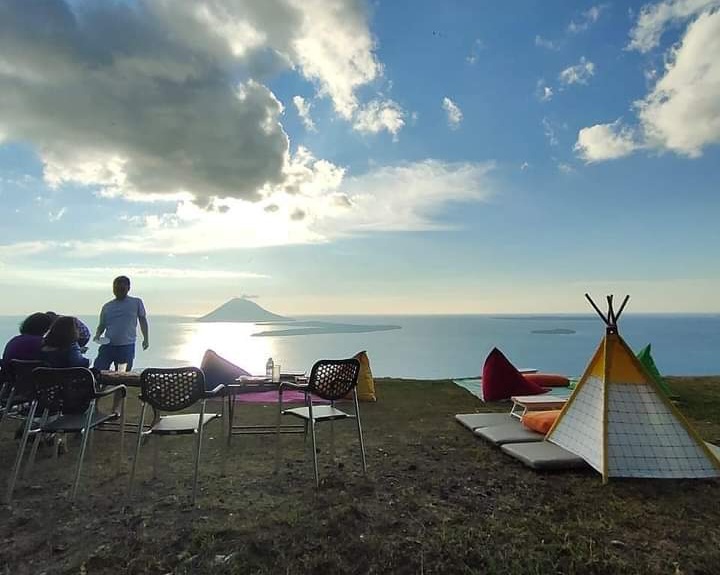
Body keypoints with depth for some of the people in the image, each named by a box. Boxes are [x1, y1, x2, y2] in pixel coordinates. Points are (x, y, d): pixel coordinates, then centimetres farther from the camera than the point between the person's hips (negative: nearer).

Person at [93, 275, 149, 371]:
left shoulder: (136, 302, 5)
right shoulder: (107, 307, 11)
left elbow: (142, 320, 10)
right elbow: (102, 325, 16)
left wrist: (145, 338, 7)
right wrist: (98, 334, -5)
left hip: (127, 346, -2)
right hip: (108, 345, 2)